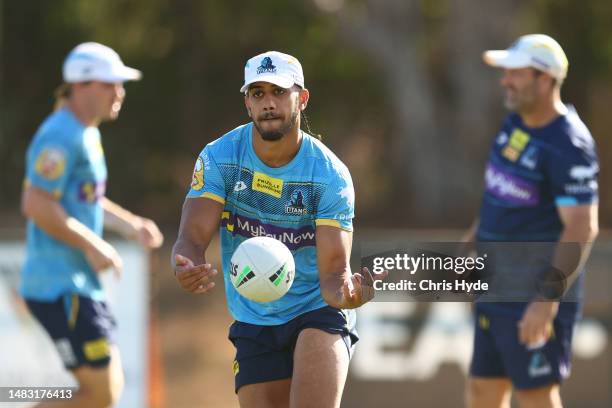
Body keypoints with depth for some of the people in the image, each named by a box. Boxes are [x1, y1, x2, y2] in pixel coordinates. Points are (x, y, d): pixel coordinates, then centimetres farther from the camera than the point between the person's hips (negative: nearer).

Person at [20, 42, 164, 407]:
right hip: (59, 287, -10)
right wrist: (92, 246, -19)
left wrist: (131, 225, 17)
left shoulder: (87, 134, 17)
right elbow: (36, 205, -23)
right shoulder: (61, 136, -15)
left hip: (80, 282, 10)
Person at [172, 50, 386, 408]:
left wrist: (346, 292, -43)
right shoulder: (218, 159, -8)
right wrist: (187, 270, -40)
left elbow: (333, 270, -18)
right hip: (253, 322, 3)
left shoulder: (331, 175, -15)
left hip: (319, 312, -3)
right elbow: (193, 237, -15)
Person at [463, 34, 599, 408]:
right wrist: (474, 240, 26)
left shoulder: (569, 146, -20)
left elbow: (582, 229, -25)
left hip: (536, 294, -9)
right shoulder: (515, 122, 8)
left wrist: (548, 297, -31)